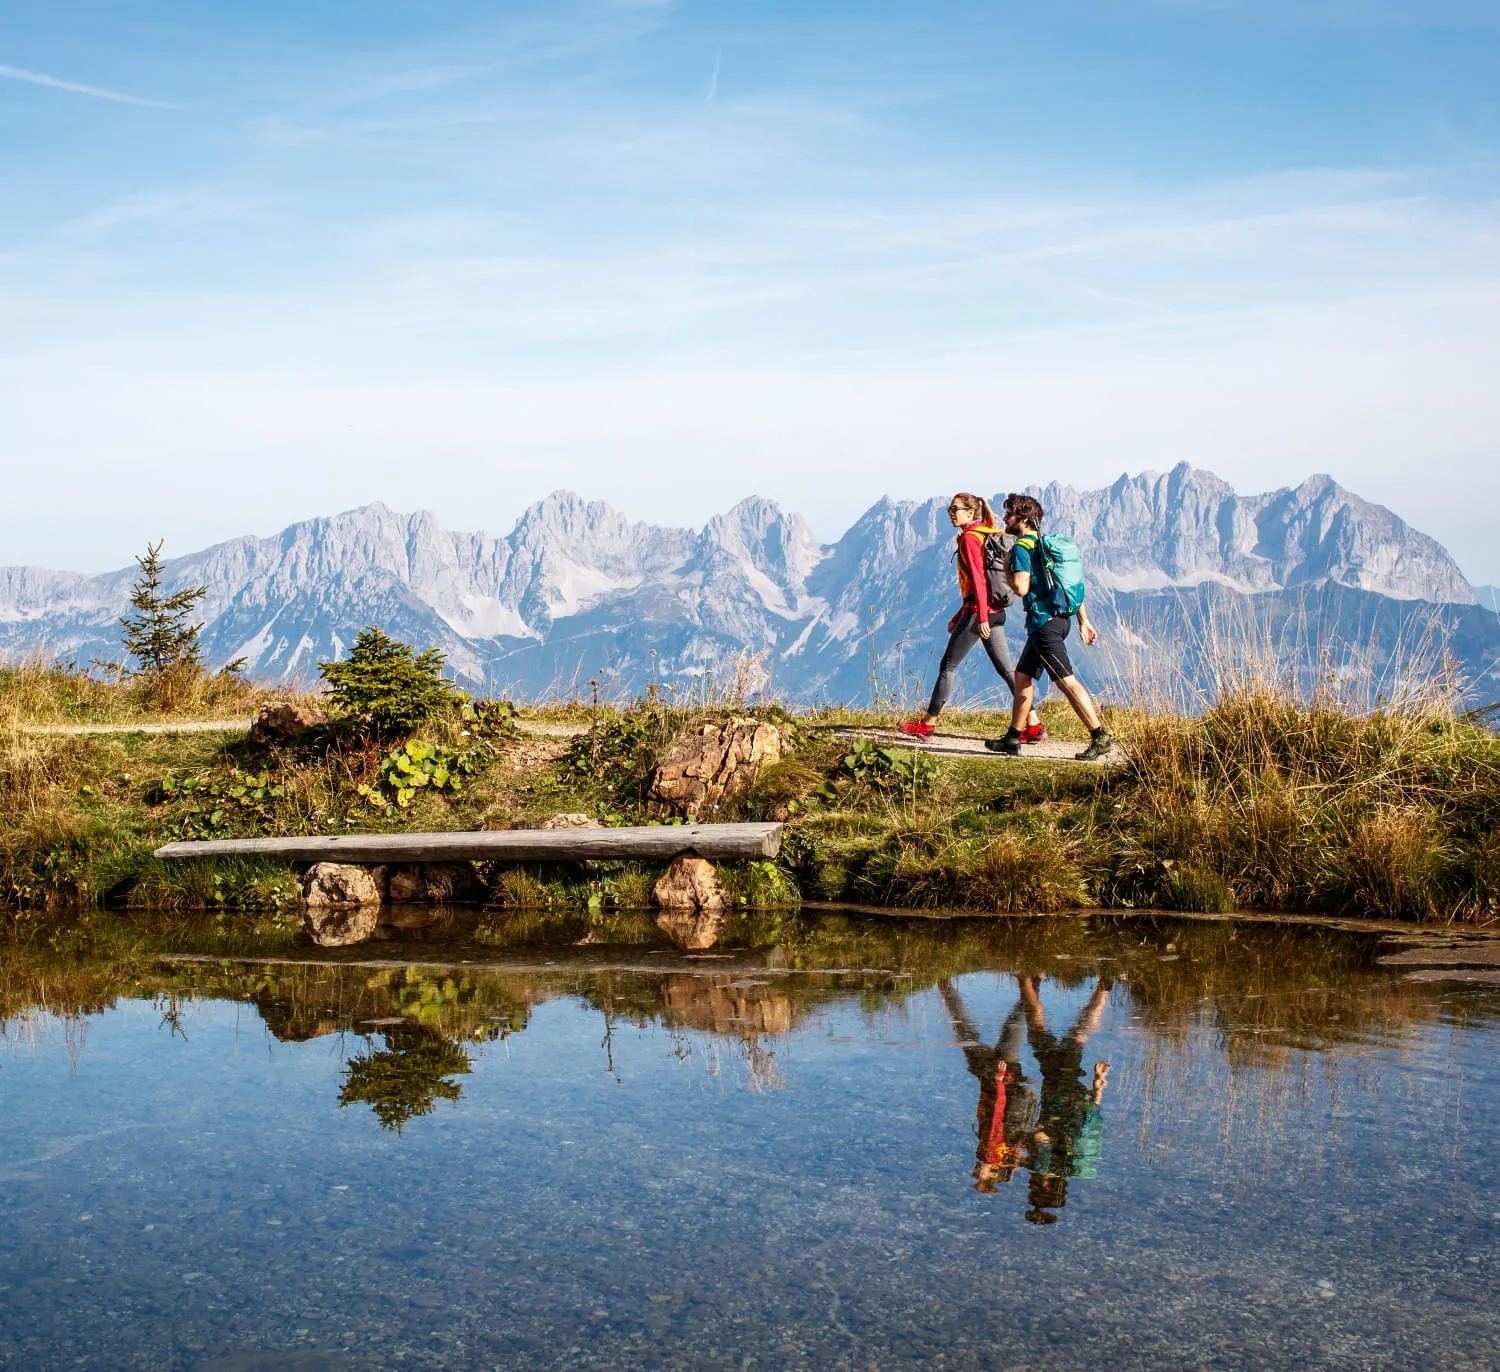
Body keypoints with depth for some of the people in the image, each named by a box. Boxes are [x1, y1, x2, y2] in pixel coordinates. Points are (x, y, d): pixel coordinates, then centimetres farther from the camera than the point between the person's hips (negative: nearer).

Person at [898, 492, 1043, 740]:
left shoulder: (969, 537, -9)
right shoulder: (988, 536, 18)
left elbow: (978, 578, -18)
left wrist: (981, 617, -23)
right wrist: (958, 617, 25)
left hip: (979, 612, -9)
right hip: (996, 612, 9)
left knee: (948, 666, 1)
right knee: (1006, 669, 7)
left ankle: (927, 724, 8)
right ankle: (1034, 725, 1)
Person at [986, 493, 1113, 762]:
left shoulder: (1021, 548, -11)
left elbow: (1021, 588, -22)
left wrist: (1006, 571, -2)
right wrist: (1083, 621, 19)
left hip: (1043, 621, -10)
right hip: (1059, 617, 10)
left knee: (1067, 681, -10)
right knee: (1023, 675, 16)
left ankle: (1101, 737, -12)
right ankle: (1013, 739, 21)